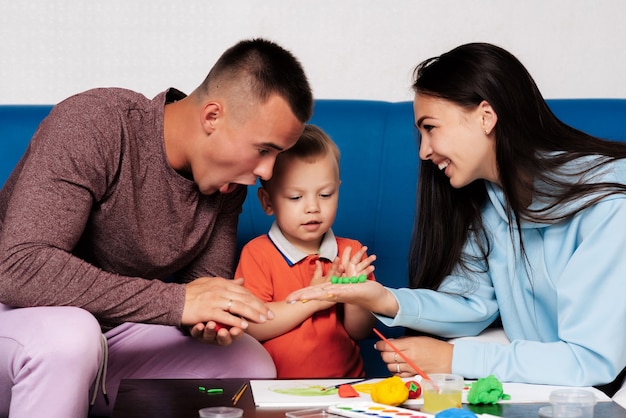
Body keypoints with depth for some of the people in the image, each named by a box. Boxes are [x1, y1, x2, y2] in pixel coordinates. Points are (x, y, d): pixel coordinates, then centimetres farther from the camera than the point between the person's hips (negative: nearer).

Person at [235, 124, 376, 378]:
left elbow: (360, 332, 7)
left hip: (346, 380, 4)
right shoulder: (257, 254, -1)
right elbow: (250, 327, -13)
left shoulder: (351, 253, 9)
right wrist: (311, 300, -14)